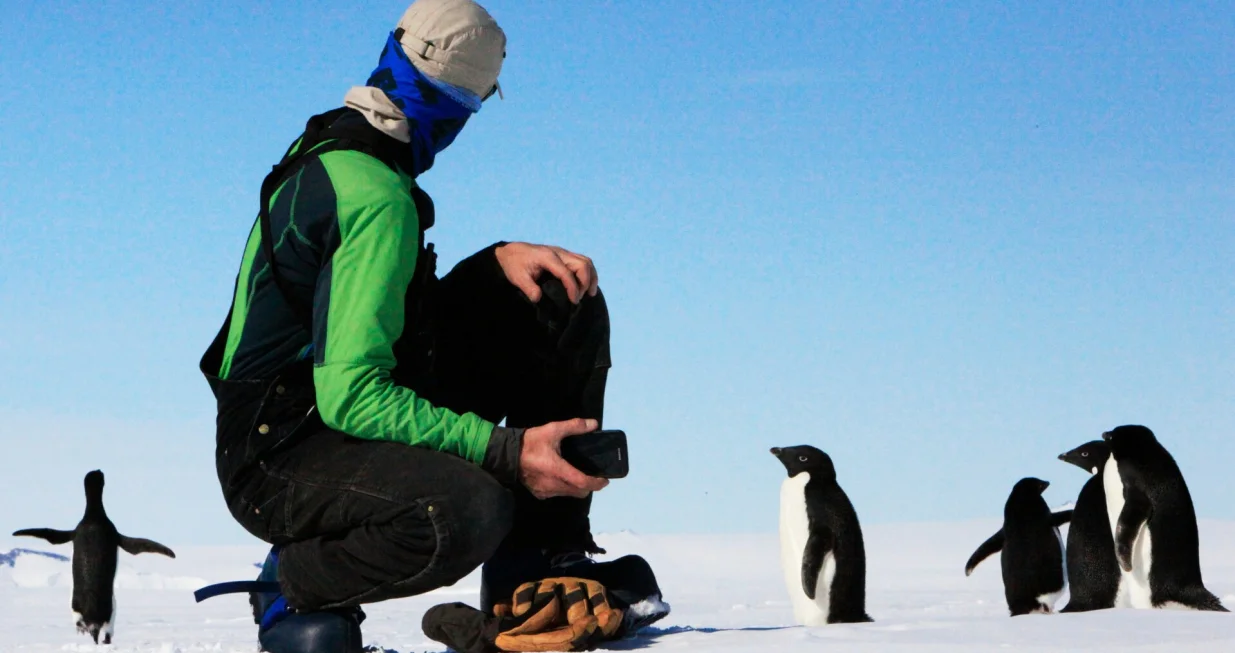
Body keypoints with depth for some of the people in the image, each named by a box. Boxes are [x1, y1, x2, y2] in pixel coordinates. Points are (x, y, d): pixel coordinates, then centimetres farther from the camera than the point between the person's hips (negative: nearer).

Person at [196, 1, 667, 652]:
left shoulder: (331, 148, 6)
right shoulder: (377, 199, -24)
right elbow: (351, 397, -30)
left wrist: (498, 259, 0)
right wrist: (505, 451, -30)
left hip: (351, 402, 10)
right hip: (282, 457, -10)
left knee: (565, 299, 1)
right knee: (465, 510, -40)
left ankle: (539, 565, 3)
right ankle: (295, 583, -8)